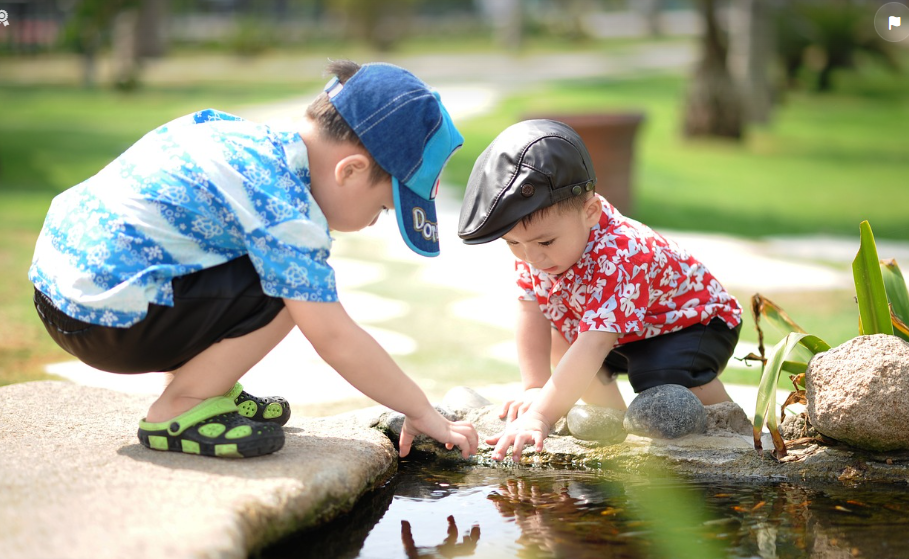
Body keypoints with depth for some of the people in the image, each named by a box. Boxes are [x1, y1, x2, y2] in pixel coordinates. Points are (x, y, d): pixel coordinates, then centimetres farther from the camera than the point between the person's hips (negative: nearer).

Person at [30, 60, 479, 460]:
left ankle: (206, 386, 17)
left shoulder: (252, 137, 9)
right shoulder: (284, 207, -19)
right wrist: (422, 412, -8)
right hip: (104, 320, -10)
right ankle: (178, 411, -5)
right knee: (289, 289, -16)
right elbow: (334, 338, -18)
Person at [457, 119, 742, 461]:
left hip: (694, 321, -8)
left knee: (666, 375, -33)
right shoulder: (533, 241, -19)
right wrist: (535, 388, -22)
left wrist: (541, 416, -57)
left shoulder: (619, 259, -43)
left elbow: (593, 347, -51)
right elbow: (532, 313, -13)